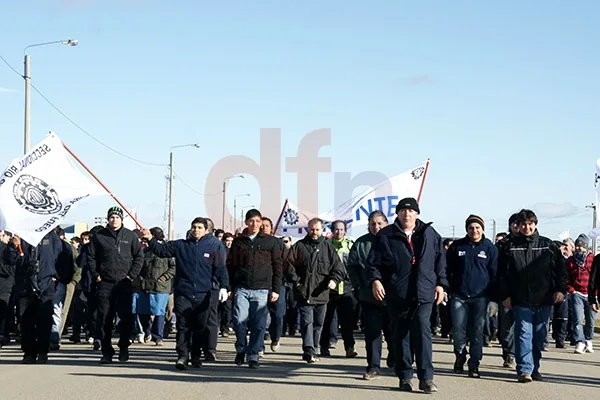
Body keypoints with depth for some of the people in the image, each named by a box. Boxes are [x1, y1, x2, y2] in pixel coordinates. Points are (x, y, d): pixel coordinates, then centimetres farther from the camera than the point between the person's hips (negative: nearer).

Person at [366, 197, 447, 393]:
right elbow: (373, 261, 4)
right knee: (400, 336, 6)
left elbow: (440, 261, 15)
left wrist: (440, 283, 8)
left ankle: (426, 378, -8)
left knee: (422, 331, -11)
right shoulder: (385, 236, 4)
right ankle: (405, 377, 15)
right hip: (396, 294, 0)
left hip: (423, 294, 0)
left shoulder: (430, 234, 10)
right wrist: (375, 279, -12)